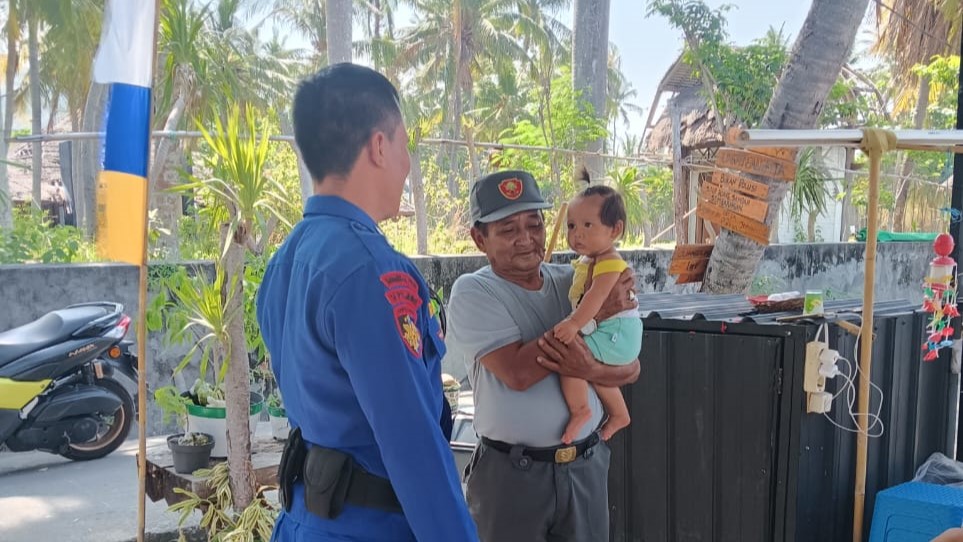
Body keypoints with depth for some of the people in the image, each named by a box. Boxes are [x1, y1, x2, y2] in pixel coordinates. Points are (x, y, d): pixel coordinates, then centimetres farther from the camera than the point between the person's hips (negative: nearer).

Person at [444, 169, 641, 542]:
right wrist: (595, 313, -17)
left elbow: (630, 368, 3)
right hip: (511, 471, -4)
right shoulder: (473, 292, -9)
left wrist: (589, 369, -20)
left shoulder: (572, 282, 4)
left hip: (586, 464, 4)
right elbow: (518, 372, -22)